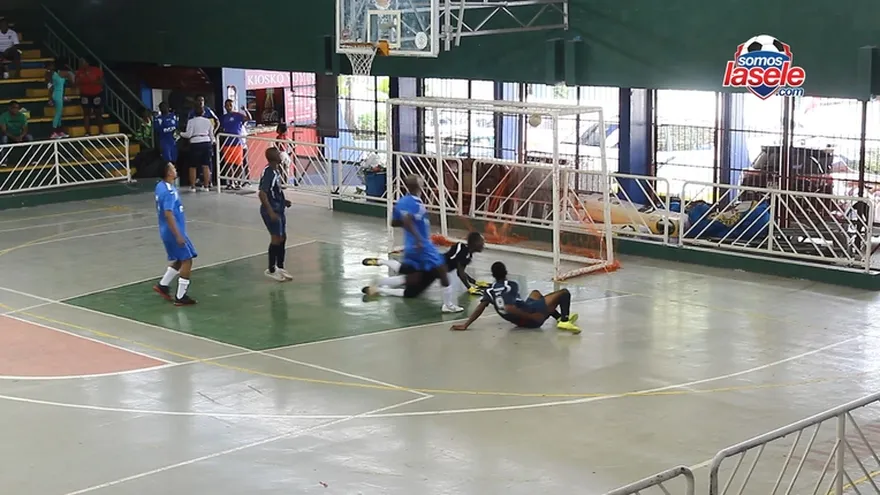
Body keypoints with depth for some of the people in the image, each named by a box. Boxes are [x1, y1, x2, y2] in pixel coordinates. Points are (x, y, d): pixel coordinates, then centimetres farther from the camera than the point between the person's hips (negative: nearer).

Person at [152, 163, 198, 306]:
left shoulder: (160, 186, 7)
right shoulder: (169, 192, -23)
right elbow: (168, 214, -28)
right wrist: (178, 235, -25)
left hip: (167, 232, 9)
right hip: (174, 232, -9)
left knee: (180, 260, 21)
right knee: (187, 261, -1)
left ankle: (163, 285, 24)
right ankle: (181, 297, 2)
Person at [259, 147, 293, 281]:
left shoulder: (276, 171, 7)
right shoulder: (268, 173, -21)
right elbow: (262, 194, -26)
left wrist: (284, 201, 13)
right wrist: (270, 212, -28)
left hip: (279, 209, 9)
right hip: (271, 211, -9)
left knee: (283, 237, 14)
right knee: (276, 238, -3)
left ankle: (280, 267, 26)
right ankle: (271, 270, 10)